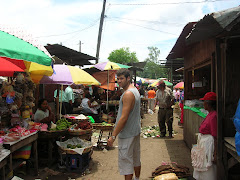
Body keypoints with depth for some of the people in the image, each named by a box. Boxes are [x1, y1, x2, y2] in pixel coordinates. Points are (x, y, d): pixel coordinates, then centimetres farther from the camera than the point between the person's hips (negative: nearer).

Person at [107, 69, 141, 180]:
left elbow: (124, 118, -25)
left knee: (126, 161, -1)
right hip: (136, 131, 10)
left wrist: (113, 136, -21)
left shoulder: (128, 94, -21)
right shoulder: (135, 90, 11)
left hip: (127, 133, -10)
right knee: (136, 158, 22)